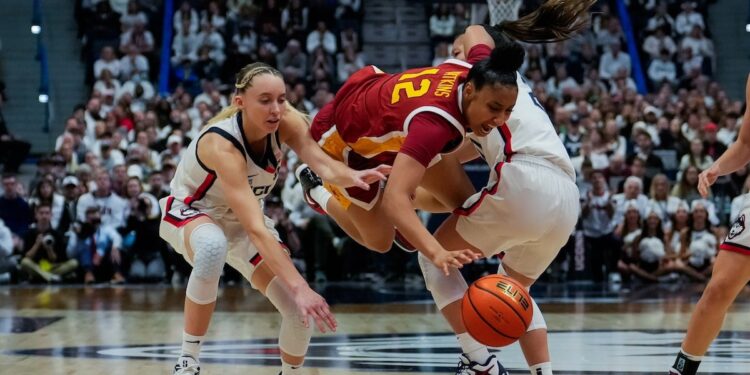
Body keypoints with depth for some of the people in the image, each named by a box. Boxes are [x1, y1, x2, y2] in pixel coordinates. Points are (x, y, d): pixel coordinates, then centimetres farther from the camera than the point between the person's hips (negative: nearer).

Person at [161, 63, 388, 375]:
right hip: (189, 213, -5)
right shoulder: (220, 144, -37)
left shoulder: (285, 122, -20)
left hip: (241, 219, 6)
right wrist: (299, 287, -54)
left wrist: (351, 176, -61)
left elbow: (320, 162, -37)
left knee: (301, 311, -10)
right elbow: (255, 230, -46)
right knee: (213, 247, -43)